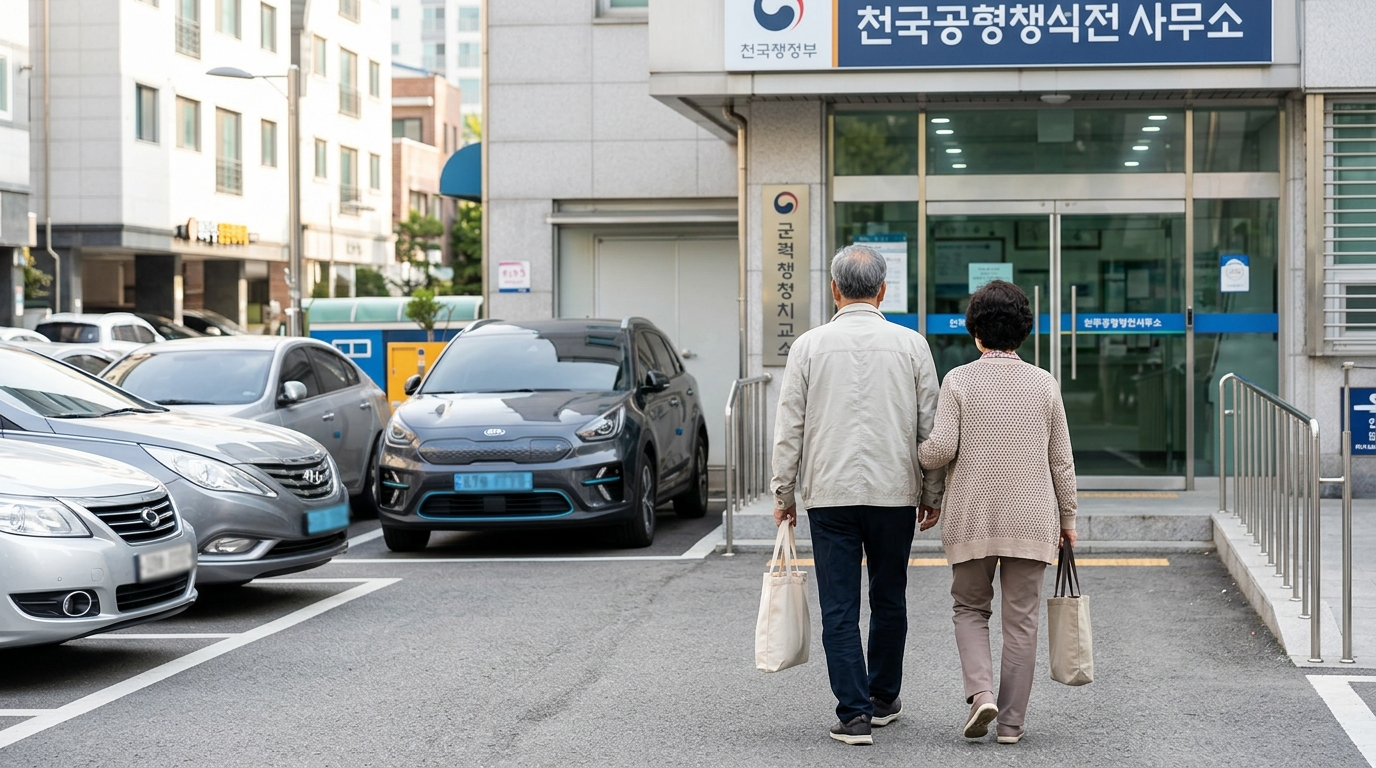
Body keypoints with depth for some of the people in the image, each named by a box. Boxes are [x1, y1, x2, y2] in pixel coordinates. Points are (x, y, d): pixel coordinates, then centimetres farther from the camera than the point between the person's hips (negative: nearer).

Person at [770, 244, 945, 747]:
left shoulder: (810, 346, -2)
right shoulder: (911, 345, 1)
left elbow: (789, 428, 1)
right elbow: (930, 426, 5)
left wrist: (784, 493, 10)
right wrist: (932, 493, 14)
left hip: (830, 495, -1)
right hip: (896, 493, 1)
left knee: (839, 608, 1)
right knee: (889, 600, 15)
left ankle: (854, 714, -4)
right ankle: (883, 699, 27)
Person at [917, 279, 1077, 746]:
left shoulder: (959, 381, -5)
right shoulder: (1044, 385, 3)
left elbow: (941, 448, -11)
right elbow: (1061, 461, 5)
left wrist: (913, 456, 11)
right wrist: (1067, 518, 14)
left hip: (972, 519, -1)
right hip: (1031, 521, 1)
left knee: (970, 608, 14)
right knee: (1021, 619, 7)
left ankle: (980, 692, -7)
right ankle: (1011, 721, 7)